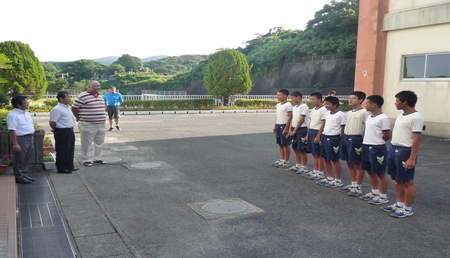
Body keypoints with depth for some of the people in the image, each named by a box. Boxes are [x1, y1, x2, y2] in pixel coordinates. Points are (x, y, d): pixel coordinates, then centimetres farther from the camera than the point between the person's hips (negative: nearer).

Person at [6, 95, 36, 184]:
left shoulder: (27, 113, 12)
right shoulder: (13, 115, -16)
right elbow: (12, 130, -20)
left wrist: (32, 137, 18)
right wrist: (15, 144, -23)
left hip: (30, 138, 8)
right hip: (21, 139, -8)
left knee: (27, 159, 16)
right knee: (19, 159, 2)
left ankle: (24, 174, 28)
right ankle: (19, 177, 13)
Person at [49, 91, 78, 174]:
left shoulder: (67, 108, 13)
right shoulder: (57, 109, -16)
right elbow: (52, 123, -18)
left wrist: (71, 128, 16)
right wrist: (56, 130, -5)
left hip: (70, 131, 9)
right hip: (62, 132, -9)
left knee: (70, 150, 15)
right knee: (62, 151, -1)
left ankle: (69, 166, 27)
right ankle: (61, 168, 8)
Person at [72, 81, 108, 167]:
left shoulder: (100, 95, 12)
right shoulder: (83, 96, -11)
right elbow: (74, 108, -8)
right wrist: (79, 118, -2)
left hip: (101, 124, 7)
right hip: (88, 125, -7)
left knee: (99, 143, 14)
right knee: (86, 144, 1)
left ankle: (97, 158, 26)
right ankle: (86, 160, 11)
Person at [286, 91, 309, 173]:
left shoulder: (303, 106, -12)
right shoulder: (294, 107, 14)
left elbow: (301, 120, -15)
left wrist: (295, 130, -13)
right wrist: (290, 129, 3)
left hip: (302, 129, -8)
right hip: (294, 130, 8)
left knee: (302, 150, -3)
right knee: (296, 149, 13)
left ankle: (304, 167, 6)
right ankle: (297, 165, 24)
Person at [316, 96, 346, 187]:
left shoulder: (340, 115, -12)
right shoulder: (327, 114, 12)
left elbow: (344, 129, -11)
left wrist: (339, 140, -9)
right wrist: (321, 137, 13)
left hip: (333, 139, -8)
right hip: (324, 137, 8)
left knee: (335, 160, 0)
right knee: (326, 159, 14)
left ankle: (338, 180, 12)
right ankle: (329, 178, 27)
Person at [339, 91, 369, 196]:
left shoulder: (364, 113, -10)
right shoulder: (348, 113, 14)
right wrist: (344, 137, 13)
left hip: (356, 139, -8)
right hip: (346, 138, 8)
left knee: (358, 164, 2)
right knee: (349, 163, 14)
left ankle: (358, 187, 11)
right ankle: (353, 184, 27)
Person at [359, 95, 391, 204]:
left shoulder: (383, 118, -17)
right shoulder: (369, 117, 10)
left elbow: (387, 135, -16)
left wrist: (377, 142, -3)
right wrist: (369, 141, 7)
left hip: (378, 149, -9)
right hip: (367, 147, 9)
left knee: (380, 173, 2)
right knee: (370, 171, 18)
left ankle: (383, 196, 13)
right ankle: (374, 192, 32)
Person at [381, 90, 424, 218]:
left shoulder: (416, 117, -16)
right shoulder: (400, 116, 13)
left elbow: (416, 139, -19)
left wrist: (412, 159, -22)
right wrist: (392, 148, 14)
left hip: (405, 151, -9)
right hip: (393, 149, 9)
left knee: (407, 181, 1)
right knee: (396, 179, 16)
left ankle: (408, 209, 13)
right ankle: (400, 204, 29)